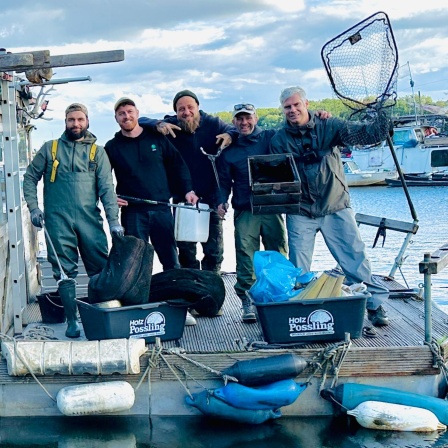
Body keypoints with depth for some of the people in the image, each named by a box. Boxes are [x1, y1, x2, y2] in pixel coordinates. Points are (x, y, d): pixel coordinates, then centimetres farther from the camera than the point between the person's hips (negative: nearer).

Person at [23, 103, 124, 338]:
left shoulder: (97, 151, 9)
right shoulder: (50, 148, 10)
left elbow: (106, 187, 1)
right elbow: (30, 177, 13)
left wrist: (113, 220, -9)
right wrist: (33, 208, 0)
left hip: (89, 219, 0)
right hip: (58, 220, 0)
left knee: (102, 269, 0)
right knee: (65, 272, 1)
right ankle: (71, 320, 10)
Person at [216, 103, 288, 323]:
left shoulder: (271, 138, 9)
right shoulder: (229, 150, 12)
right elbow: (224, 181, 13)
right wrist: (221, 201, -2)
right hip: (244, 212, 0)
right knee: (246, 259, -7)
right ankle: (247, 303, -3)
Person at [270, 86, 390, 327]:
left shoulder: (328, 126, -3)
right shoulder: (279, 140, 0)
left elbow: (359, 132, -15)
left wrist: (381, 123, -34)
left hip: (336, 208, -1)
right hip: (300, 213, 1)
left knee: (356, 259, 1)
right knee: (298, 268, 5)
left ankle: (374, 305, 11)